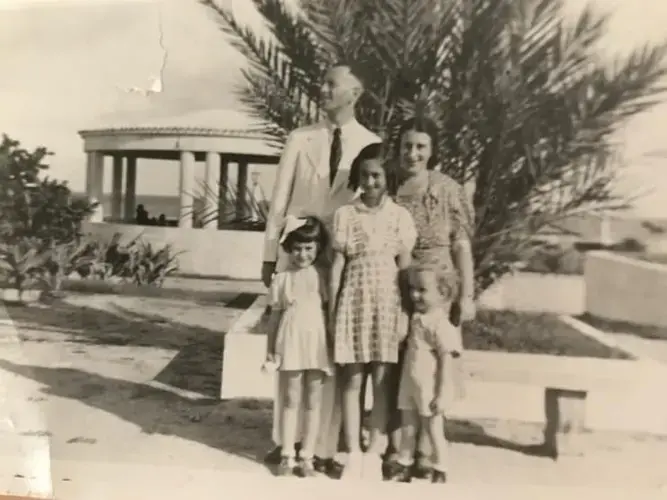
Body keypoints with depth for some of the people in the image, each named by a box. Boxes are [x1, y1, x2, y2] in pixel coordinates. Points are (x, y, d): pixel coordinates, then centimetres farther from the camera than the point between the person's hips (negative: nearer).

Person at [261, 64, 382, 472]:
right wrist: (270, 255, 3)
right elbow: (280, 200, 6)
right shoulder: (300, 139, 6)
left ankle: (324, 448, 14)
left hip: (345, 257, -1)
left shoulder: (370, 144, 3)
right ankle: (285, 441, 18)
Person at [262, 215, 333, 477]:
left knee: (313, 402, 8)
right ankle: (287, 456, 16)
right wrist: (270, 350, 4)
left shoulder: (321, 276, 1)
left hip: (317, 342, 0)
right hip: (291, 340, 0)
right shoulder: (282, 278, 2)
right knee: (291, 399, 7)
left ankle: (307, 457, 17)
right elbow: (275, 315, 5)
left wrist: (335, 346, -2)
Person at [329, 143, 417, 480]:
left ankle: (374, 454, 14)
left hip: (388, 303, 0)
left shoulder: (400, 216, 2)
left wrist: (405, 313, -3)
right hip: (354, 301, 0)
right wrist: (332, 310, -1)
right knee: (352, 379, 3)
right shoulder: (345, 214, 2)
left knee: (382, 381, 4)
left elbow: (405, 267, 2)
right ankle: (353, 453, 12)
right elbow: (337, 264, 2)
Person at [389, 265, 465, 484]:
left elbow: (447, 361, -18)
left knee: (434, 433, 7)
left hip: (429, 391, -7)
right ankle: (404, 469, 28)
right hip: (409, 386, 7)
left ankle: (440, 474, 23)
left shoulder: (440, 324, -17)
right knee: (407, 431, 15)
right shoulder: (416, 318, 6)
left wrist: (442, 394, -19)